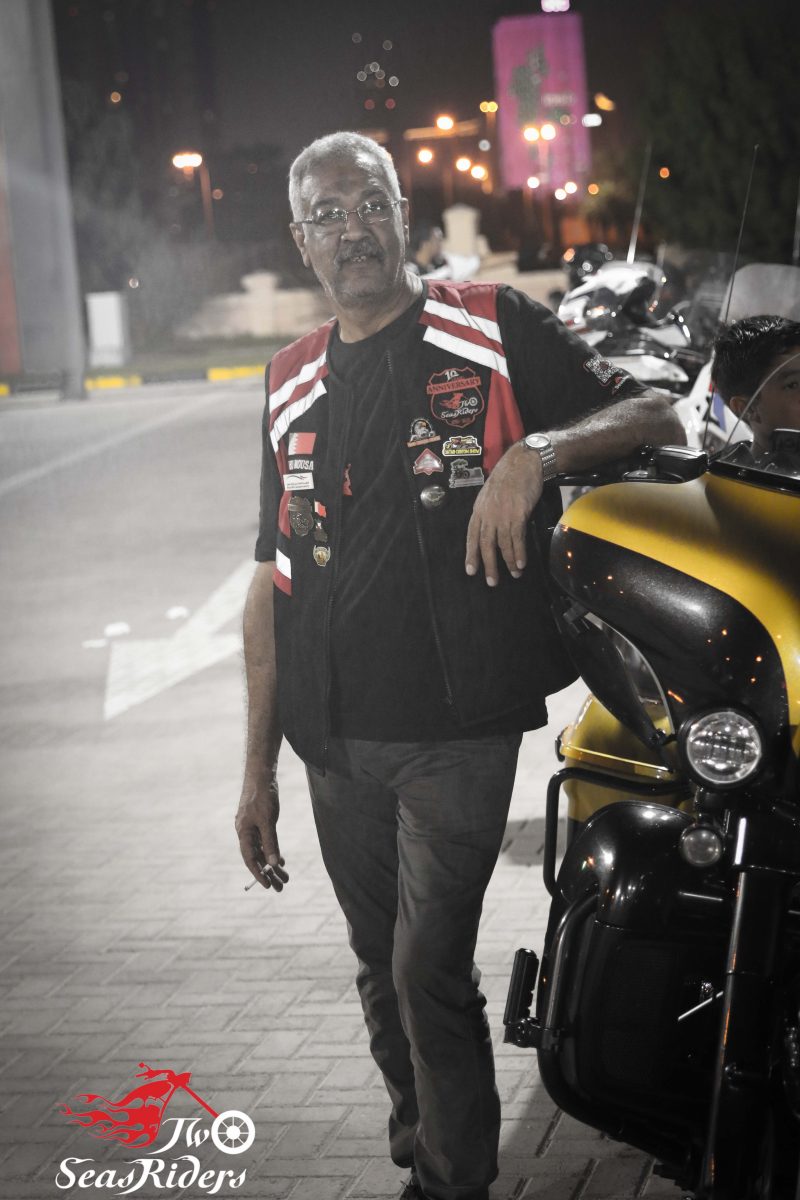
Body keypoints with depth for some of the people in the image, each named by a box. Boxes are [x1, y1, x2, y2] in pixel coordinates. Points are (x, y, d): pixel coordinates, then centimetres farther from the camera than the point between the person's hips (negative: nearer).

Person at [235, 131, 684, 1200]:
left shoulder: (494, 330, -1)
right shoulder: (294, 385, 12)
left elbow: (655, 418, -3)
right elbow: (274, 580, 13)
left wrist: (536, 451, -23)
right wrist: (258, 765, 10)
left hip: (456, 731, -5)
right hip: (335, 741, 5)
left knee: (430, 971, -9)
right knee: (382, 975, 14)